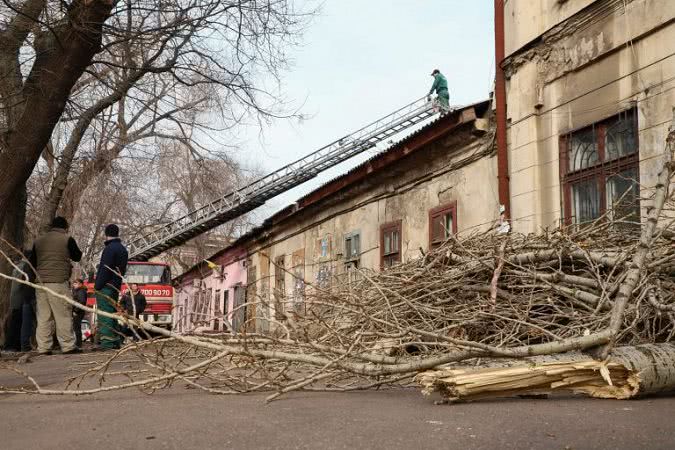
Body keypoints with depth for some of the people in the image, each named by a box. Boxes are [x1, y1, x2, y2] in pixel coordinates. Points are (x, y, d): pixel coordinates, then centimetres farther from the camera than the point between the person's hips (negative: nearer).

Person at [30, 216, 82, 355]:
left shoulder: (39, 240, 15)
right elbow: (77, 257, 10)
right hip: (58, 281, -5)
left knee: (43, 316, 7)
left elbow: (32, 262, 19)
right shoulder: (67, 239, -1)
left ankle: (43, 347, 6)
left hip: (41, 281, 5)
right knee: (63, 315, -2)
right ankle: (68, 346, -2)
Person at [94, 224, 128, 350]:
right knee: (113, 313, 15)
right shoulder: (123, 249, 17)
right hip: (116, 286, 9)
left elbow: (105, 269, -18)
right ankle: (116, 341, 17)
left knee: (105, 314, -9)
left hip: (106, 287, -9)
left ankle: (107, 342, -12)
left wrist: (97, 286, -15)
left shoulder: (110, 249, -13)